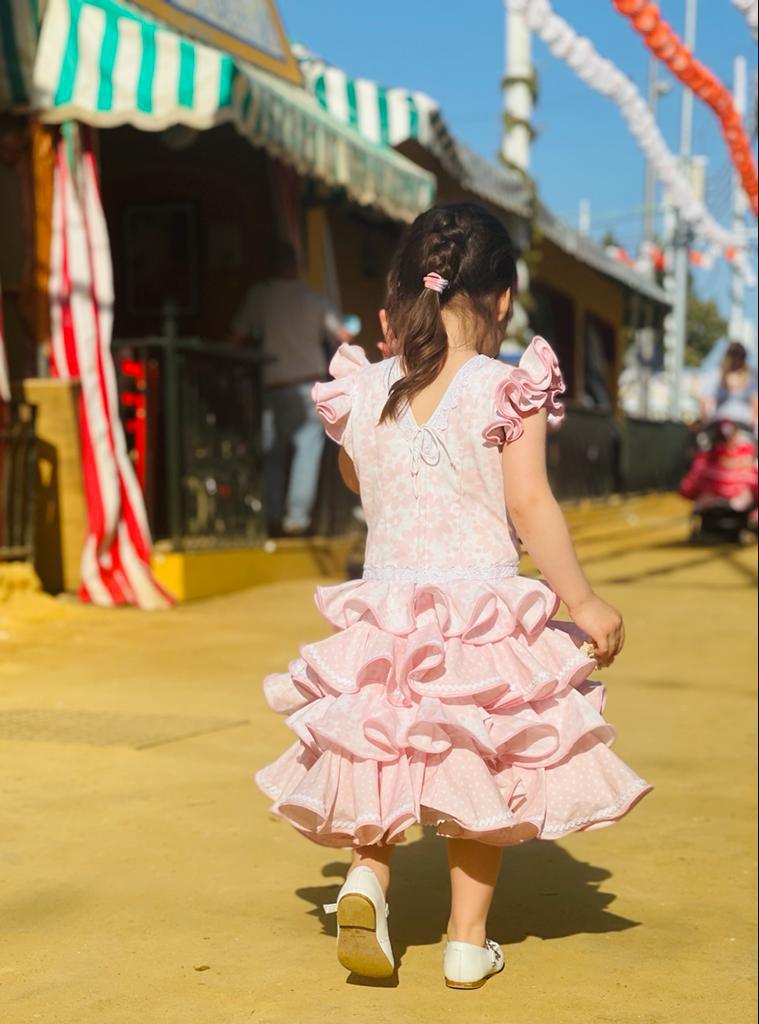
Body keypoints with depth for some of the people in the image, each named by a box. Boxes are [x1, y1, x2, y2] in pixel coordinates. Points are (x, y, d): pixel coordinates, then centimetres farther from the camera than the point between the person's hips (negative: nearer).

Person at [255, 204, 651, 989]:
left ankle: (366, 873, -5)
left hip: (385, 609, 3)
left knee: (382, 761, 19)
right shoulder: (507, 391, -10)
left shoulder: (363, 392, 2)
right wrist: (583, 603, -8)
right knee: (480, 773, 11)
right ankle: (468, 941, 16)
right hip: (486, 615, -2)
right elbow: (531, 509, -14)